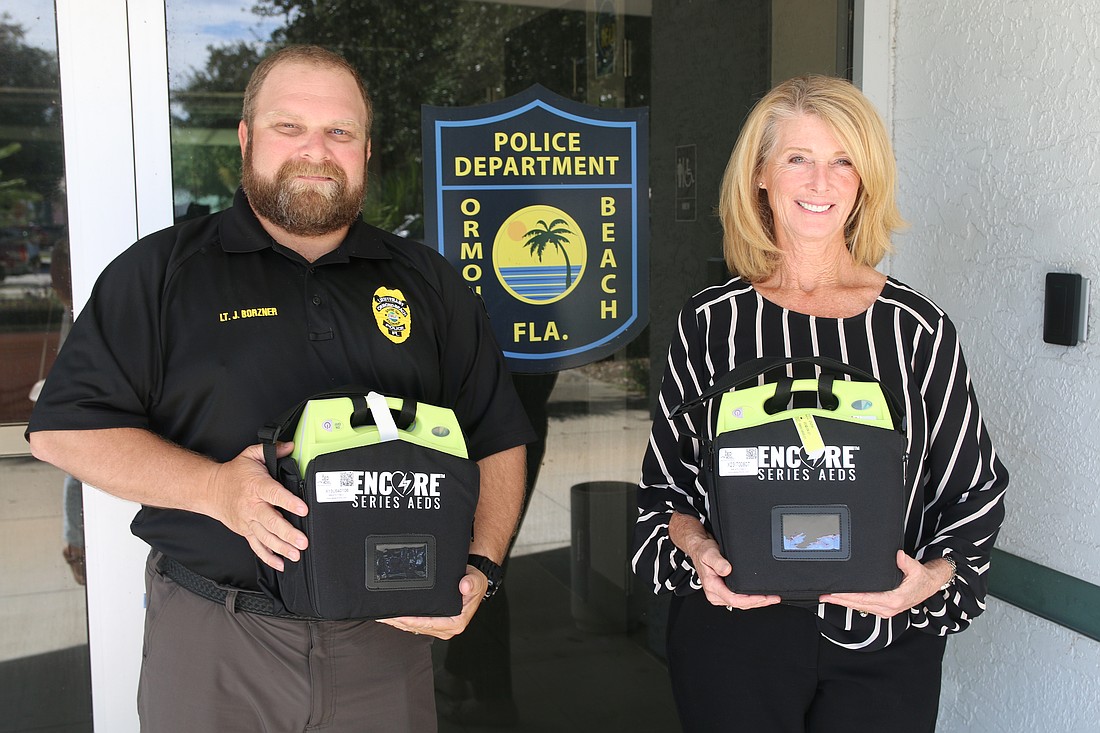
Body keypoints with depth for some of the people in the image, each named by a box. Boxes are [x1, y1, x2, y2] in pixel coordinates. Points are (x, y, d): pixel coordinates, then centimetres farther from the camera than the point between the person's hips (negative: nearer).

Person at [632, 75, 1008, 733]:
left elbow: (975, 490, 5)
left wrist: (934, 574, -11)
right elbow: (665, 480, 5)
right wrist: (696, 548, -13)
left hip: (885, 639, 1)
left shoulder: (920, 329, -1)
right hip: (734, 629, 0)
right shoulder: (711, 322, -1)